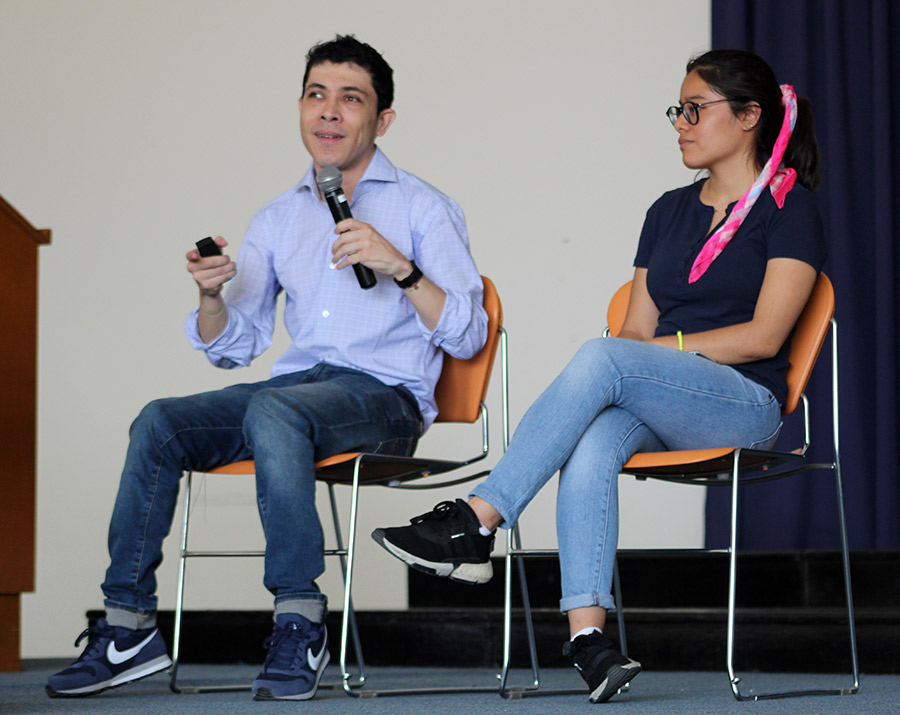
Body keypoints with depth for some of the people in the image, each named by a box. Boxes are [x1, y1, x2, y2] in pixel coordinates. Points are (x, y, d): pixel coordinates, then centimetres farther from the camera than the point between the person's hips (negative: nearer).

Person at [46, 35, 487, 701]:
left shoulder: (423, 208, 5)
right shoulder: (278, 220, 20)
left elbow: (468, 335, -4)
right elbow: (234, 347, 19)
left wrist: (399, 266, -18)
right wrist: (213, 296, -3)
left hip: (386, 394, -5)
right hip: (295, 384, 5)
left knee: (273, 408, -36)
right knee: (158, 422, -18)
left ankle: (300, 620, -34)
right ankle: (129, 625, -17)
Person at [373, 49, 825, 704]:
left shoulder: (790, 208, 3)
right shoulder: (669, 211, 22)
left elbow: (764, 335, -7)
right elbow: (637, 330, 17)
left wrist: (665, 345, -8)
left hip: (745, 404, -5)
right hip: (657, 410, 5)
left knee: (604, 357, -33)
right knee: (591, 444, -33)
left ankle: (477, 521, -34)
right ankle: (588, 637, -43)